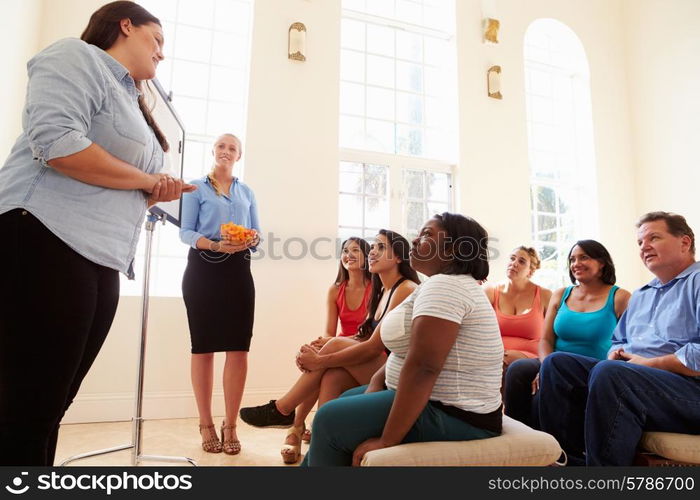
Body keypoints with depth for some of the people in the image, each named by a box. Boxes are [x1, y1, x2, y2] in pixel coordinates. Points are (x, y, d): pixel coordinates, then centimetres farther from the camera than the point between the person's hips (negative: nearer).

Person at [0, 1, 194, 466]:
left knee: (48, 410, 10)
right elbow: (55, 143, -17)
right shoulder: (77, 57, 2)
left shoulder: (131, 102, 27)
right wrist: (147, 180, -6)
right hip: (46, 241, -9)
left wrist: (159, 192, 4)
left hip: (99, 262, 9)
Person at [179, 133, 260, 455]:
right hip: (203, 268, -2)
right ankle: (206, 424, 15)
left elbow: (257, 231, 15)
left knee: (239, 347, -4)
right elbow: (186, 232, -1)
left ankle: (230, 425, 7)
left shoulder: (246, 192, 19)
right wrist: (215, 245, -19)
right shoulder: (197, 188, 8)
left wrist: (251, 239, -9)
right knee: (203, 347, 3)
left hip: (238, 270, 3)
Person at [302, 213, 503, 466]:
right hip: (446, 404, 10)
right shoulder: (452, 284, 14)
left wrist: (386, 441, -23)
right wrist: (375, 384, 3)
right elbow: (409, 353, 15)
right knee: (346, 402, 19)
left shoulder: (443, 285, -21)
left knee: (331, 419, -7)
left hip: (454, 418, -10)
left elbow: (421, 368, -28)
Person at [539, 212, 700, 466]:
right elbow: (618, 343, 30)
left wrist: (650, 363, -12)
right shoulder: (640, 296, 25)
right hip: (630, 377, 8)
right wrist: (615, 355, 7)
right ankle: (570, 461, -12)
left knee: (609, 372, -35)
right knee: (557, 363, -8)